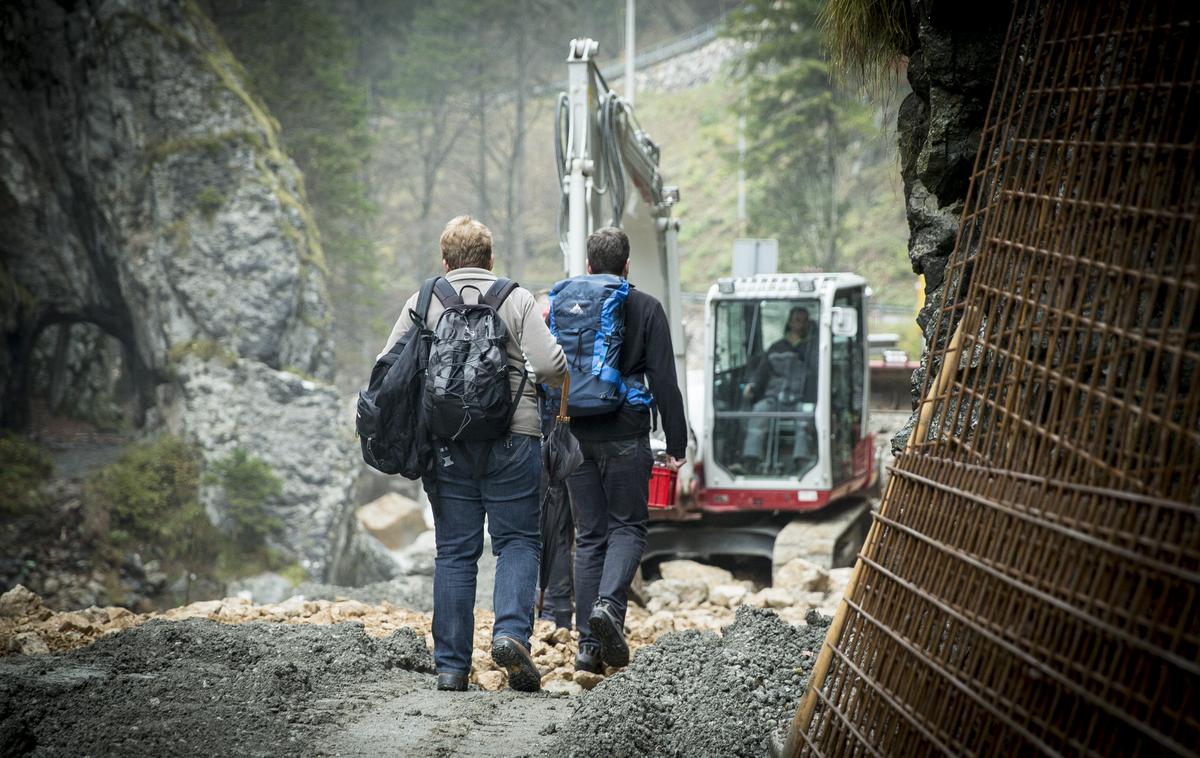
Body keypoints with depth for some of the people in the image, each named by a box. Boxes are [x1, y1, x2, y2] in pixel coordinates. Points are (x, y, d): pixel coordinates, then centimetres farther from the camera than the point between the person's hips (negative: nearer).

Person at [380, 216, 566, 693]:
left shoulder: (423, 302, 7)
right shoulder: (516, 300, 3)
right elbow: (551, 366, -7)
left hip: (446, 442, 2)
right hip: (513, 438, -2)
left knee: (455, 552, 6)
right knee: (518, 541, 8)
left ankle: (451, 666, 5)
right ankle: (511, 632, -15)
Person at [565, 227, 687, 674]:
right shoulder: (645, 309, 0)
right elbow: (664, 381, -4)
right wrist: (676, 443, 1)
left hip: (577, 437, 3)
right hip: (625, 438, -3)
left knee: (589, 535, 8)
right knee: (627, 525, 9)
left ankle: (589, 643, 4)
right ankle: (609, 604, -19)